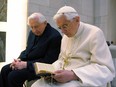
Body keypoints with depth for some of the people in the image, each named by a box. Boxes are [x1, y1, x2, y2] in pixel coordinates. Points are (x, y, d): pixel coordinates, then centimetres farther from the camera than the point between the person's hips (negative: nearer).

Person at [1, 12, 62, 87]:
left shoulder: (55, 36, -20)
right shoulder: (33, 32, 5)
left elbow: (48, 61, -21)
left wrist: (26, 64, -23)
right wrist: (19, 59, -6)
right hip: (26, 61, 8)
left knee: (13, 76, -21)